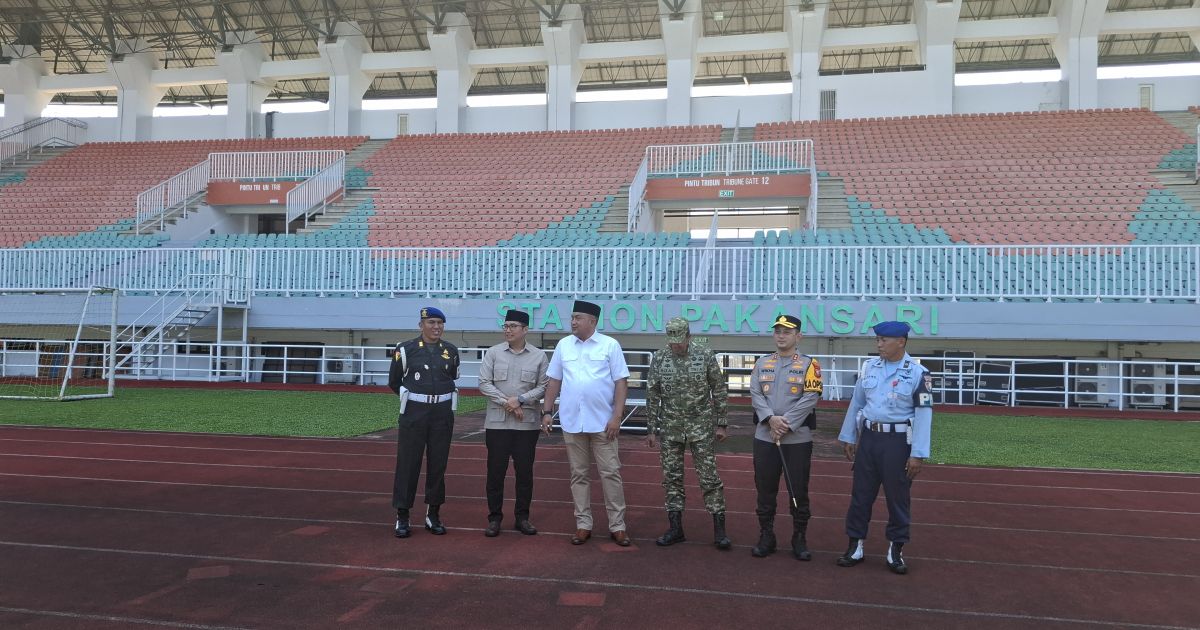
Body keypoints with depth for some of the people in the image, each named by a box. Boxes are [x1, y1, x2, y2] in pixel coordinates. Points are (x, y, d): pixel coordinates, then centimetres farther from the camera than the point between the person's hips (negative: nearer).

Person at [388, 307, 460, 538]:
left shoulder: (451, 351, 5)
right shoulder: (405, 349, -5)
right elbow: (394, 382, 7)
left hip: (442, 412, 3)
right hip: (414, 412, -3)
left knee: (438, 463, 8)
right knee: (408, 463, 0)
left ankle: (433, 514, 19)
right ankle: (402, 517, 9)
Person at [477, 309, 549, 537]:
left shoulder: (538, 356, 3)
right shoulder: (493, 353, 3)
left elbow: (543, 387, 1)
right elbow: (484, 383, -2)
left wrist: (520, 400, -12)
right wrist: (506, 403, -11)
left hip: (528, 423, 0)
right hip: (497, 422, 0)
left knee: (525, 471, 6)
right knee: (495, 470, 3)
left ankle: (522, 517, 18)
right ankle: (494, 518, 13)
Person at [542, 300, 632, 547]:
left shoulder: (610, 345, -3)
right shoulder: (563, 345, 7)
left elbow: (621, 382, -5)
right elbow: (554, 381, 12)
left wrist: (616, 417, -11)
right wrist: (547, 411, 6)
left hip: (602, 422, -3)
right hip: (572, 422, 3)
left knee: (610, 473, 0)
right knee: (578, 474, 9)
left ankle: (617, 525, 10)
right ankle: (583, 524, 18)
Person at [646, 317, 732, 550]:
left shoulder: (705, 356, -7)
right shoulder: (659, 359, -2)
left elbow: (720, 391, -1)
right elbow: (652, 396, 4)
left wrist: (721, 424, -2)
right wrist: (651, 429, 4)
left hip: (701, 427, -2)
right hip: (670, 429, 2)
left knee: (709, 477, 0)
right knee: (672, 478, 7)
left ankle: (719, 530, 7)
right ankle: (676, 529, 17)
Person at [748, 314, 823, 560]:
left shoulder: (809, 364, 0)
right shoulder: (762, 363, 10)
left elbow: (810, 398, -9)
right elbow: (755, 394, 1)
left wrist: (786, 424, -15)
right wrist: (771, 418, -15)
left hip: (798, 438, -3)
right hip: (764, 437, 3)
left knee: (798, 491, 4)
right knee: (765, 490, 8)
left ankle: (800, 540, 17)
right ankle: (766, 538, 20)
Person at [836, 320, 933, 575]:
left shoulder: (917, 373, -9)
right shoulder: (869, 367, 5)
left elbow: (923, 414, -10)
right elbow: (856, 403, 12)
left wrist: (917, 455, -13)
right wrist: (848, 437, 14)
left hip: (898, 441, -4)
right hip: (868, 438, 4)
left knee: (898, 497, 6)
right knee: (861, 494, 9)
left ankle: (896, 550, 21)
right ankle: (855, 546, 20)